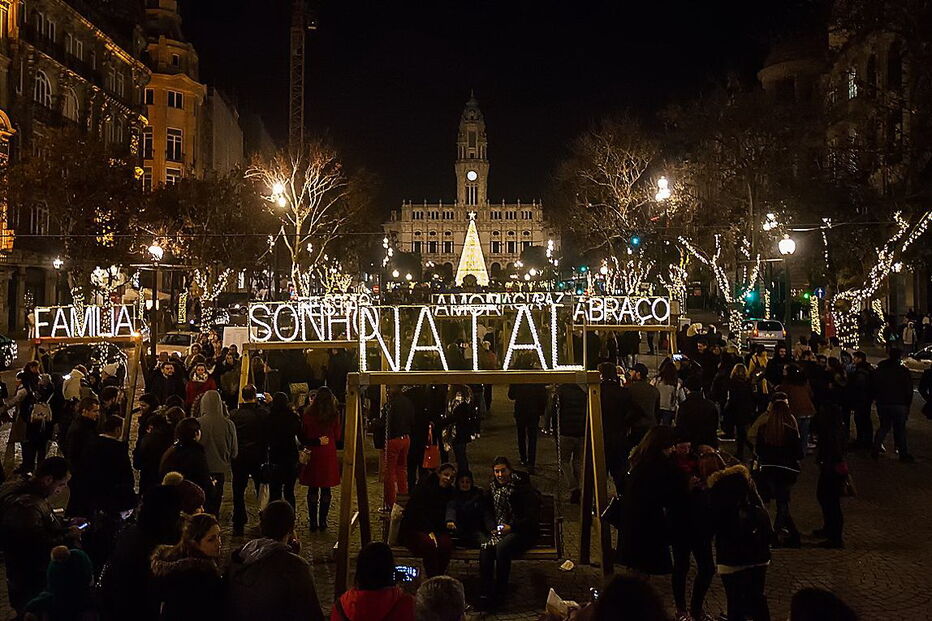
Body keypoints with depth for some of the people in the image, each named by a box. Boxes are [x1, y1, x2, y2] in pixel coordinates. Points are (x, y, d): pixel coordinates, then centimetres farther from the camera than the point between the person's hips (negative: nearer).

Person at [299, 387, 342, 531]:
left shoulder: (307, 414, -6)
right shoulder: (334, 415, -7)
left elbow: (302, 437, -1)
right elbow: (337, 437, 3)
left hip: (312, 454, 0)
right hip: (328, 454, 0)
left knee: (313, 489, 8)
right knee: (326, 489, 8)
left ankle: (313, 521, 11)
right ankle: (323, 521, 11)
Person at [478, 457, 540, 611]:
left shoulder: (523, 488, -8)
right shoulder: (493, 487, 11)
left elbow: (532, 517, -11)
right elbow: (491, 511, 25)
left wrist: (511, 527, -19)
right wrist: (494, 527, 7)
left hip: (523, 531, -5)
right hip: (501, 530, 5)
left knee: (502, 547, -34)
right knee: (485, 549, -27)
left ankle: (500, 594, -22)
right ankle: (486, 592, -24)